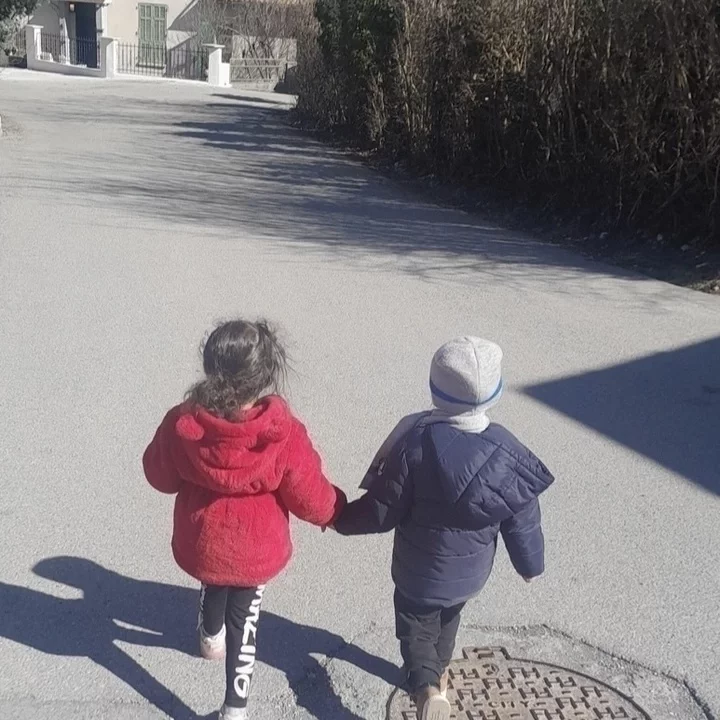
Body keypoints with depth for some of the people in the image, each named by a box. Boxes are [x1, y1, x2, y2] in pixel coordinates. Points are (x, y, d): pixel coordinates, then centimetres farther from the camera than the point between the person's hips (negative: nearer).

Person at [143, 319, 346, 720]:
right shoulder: (285, 435, -28)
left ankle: (211, 638, 65)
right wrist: (337, 510, 6)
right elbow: (311, 499, -15)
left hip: (201, 546, 3)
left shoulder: (182, 424, -22)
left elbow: (160, 476, -3)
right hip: (256, 552, -3)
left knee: (213, 587, 35)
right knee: (243, 619, 21)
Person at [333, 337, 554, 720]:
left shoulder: (415, 441, -29)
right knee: (446, 621, 32)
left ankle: (427, 688, -3)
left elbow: (383, 510, -20)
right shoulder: (507, 454, -19)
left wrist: (340, 517, -1)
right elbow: (522, 520, -8)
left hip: (420, 571, -4)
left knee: (416, 627, 20)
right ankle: (439, 673, 54)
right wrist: (530, 564, 11)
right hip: (471, 570, 4)